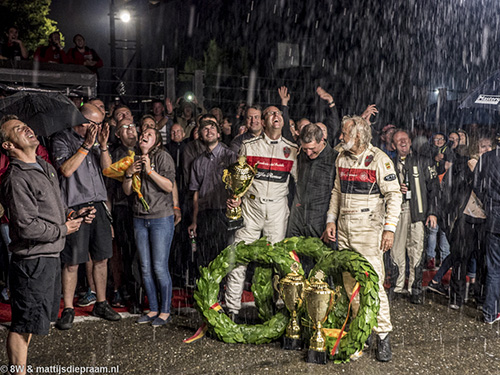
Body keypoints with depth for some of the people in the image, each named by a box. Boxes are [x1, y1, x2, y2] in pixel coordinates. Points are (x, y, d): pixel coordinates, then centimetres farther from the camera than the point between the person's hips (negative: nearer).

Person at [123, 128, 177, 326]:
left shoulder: (162, 156, -4)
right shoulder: (135, 160, 14)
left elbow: (169, 186, -13)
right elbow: (127, 191, 13)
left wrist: (150, 170, -20)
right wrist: (129, 174, -4)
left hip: (161, 218, -6)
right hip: (140, 218, 6)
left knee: (160, 267, -5)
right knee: (146, 267, 8)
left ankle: (165, 311, 7)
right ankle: (153, 309, 19)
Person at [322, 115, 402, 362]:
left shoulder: (379, 160, -7)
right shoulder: (342, 158, 13)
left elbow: (394, 195, -8)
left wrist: (390, 228, -14)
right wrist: (331, 220, 13)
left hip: (369, 230, -6)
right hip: (344, 229, 6)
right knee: (349, 283, 9)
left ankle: (383, 336, 0)